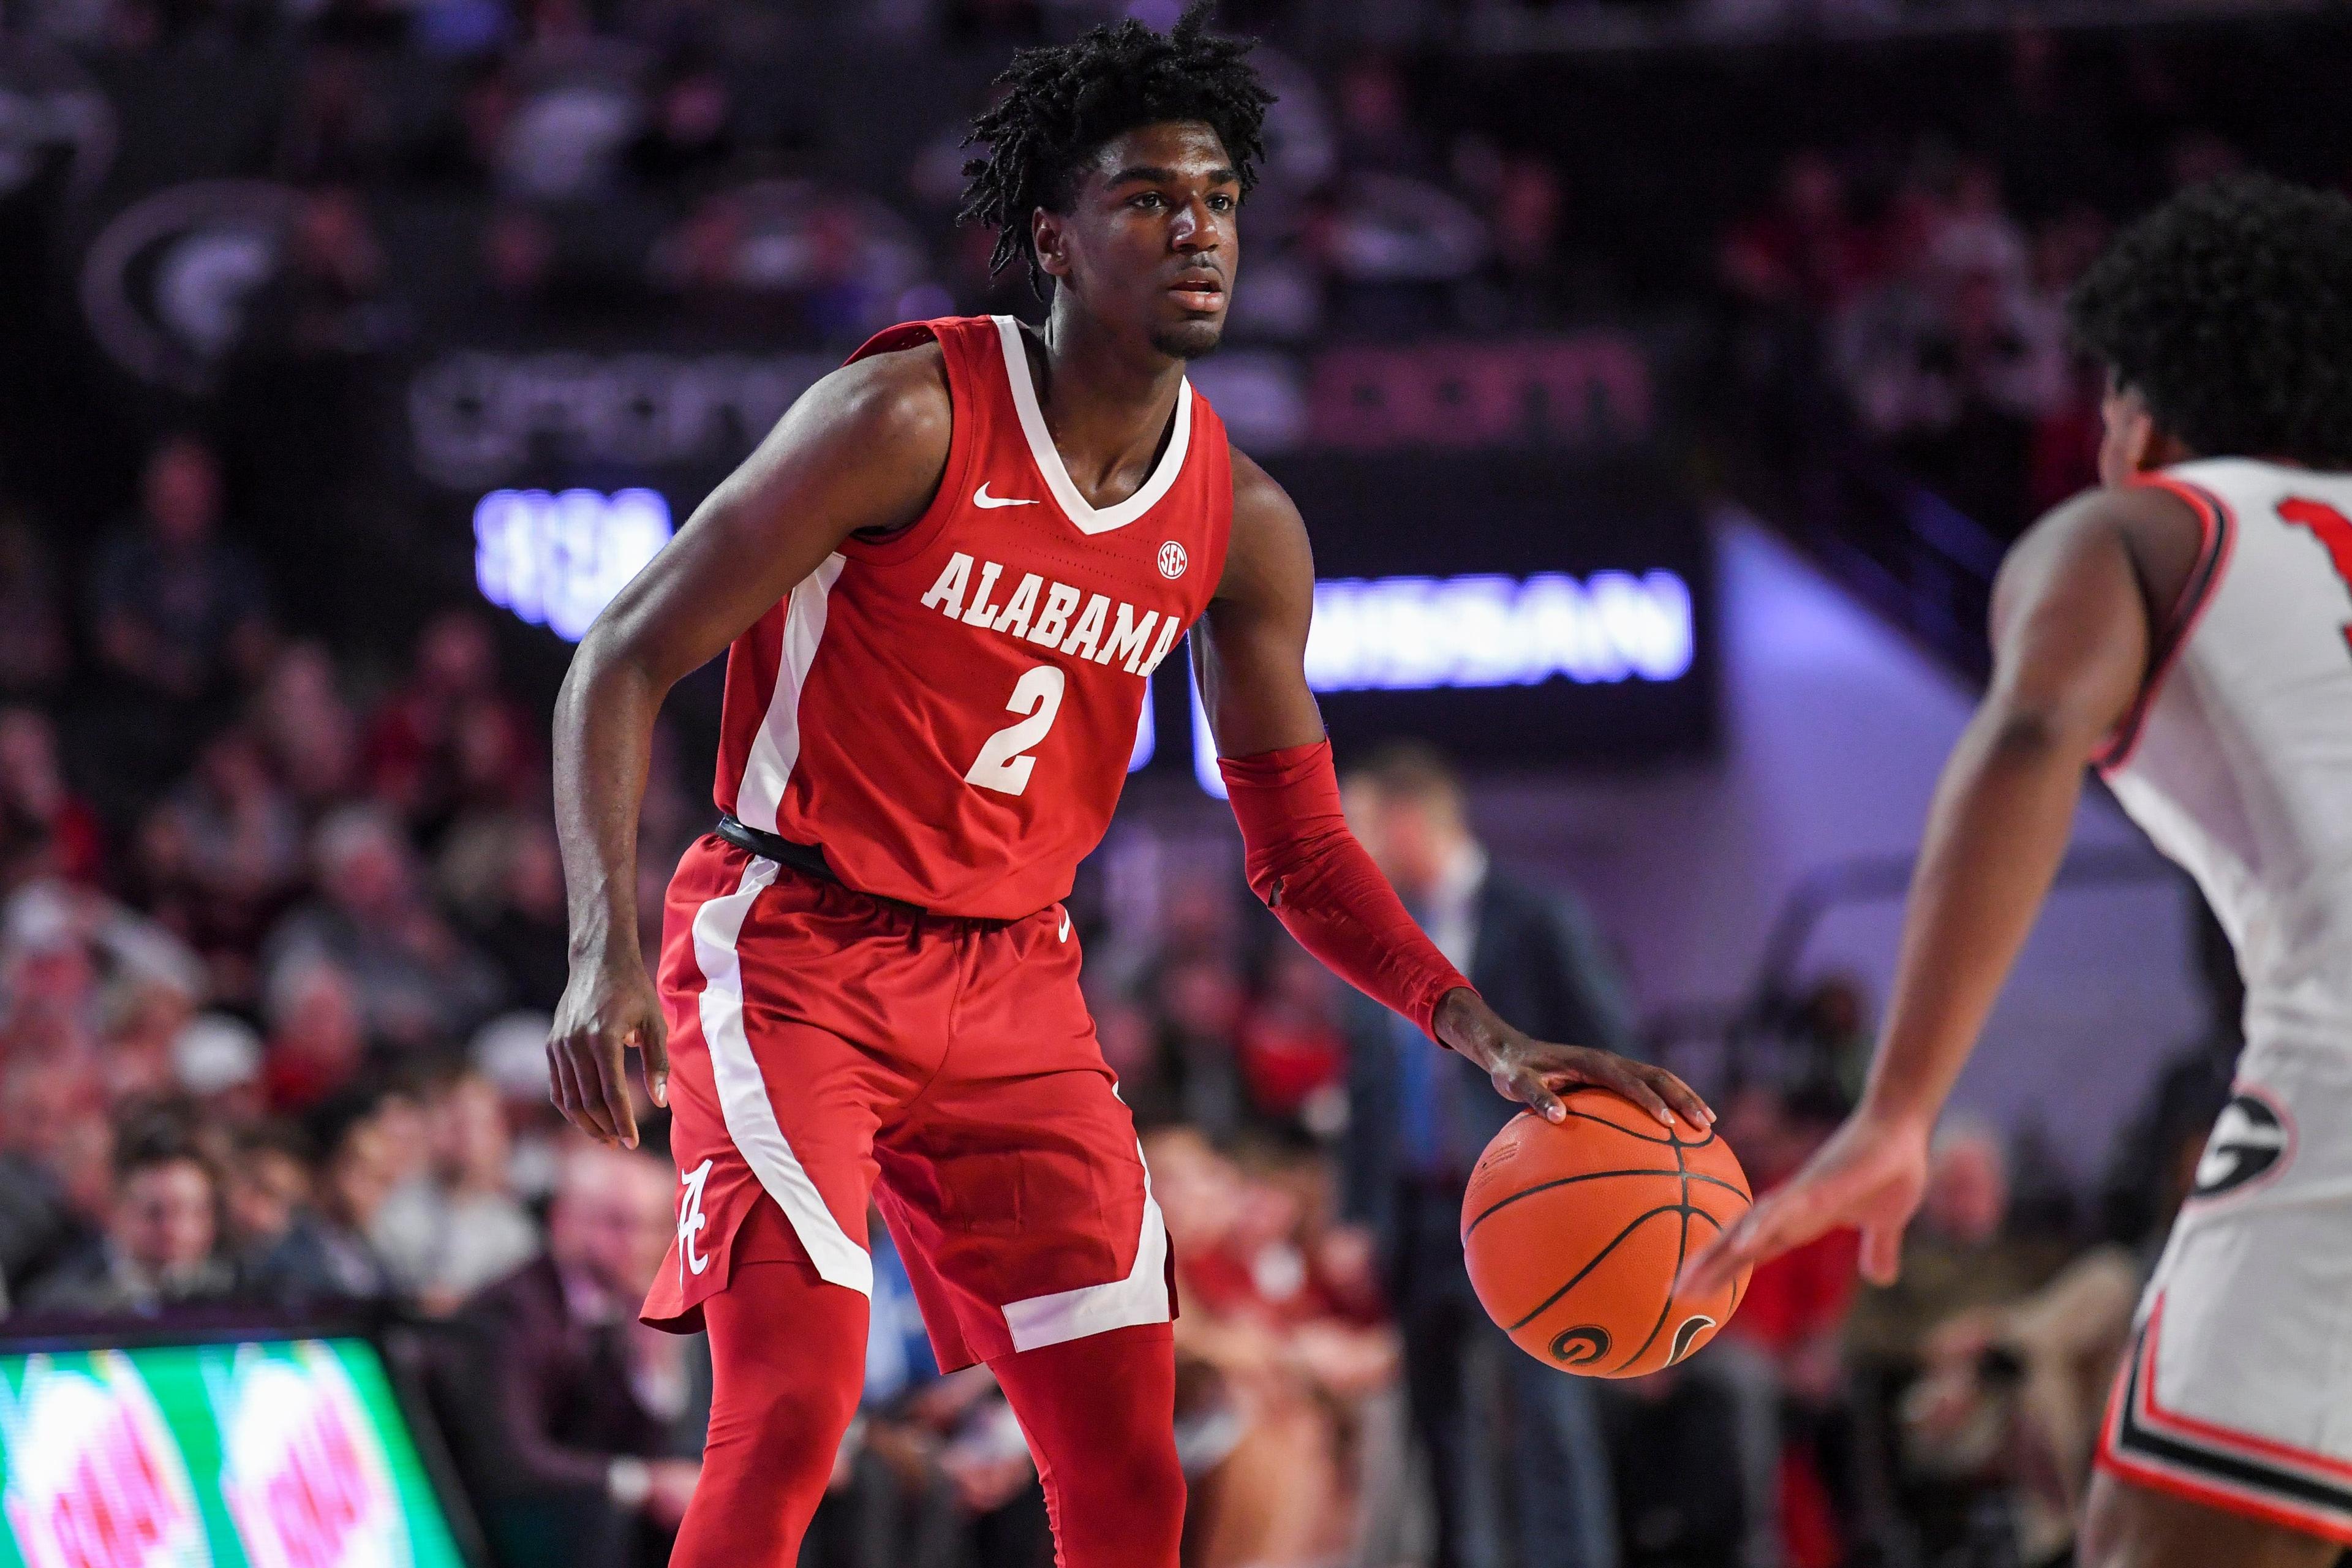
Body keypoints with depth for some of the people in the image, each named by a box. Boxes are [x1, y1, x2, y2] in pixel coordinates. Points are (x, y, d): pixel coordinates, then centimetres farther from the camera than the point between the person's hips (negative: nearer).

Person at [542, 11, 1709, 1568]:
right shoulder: (913, 416, -15)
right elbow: (625, 663, -13)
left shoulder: (1239, 522, 2)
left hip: (1014, 987, 6)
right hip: (795, 956, -6)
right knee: (792, 1415, -22)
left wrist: (1492, 1041, -3)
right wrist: (609, 952, -25)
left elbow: (1300, 849, 11)